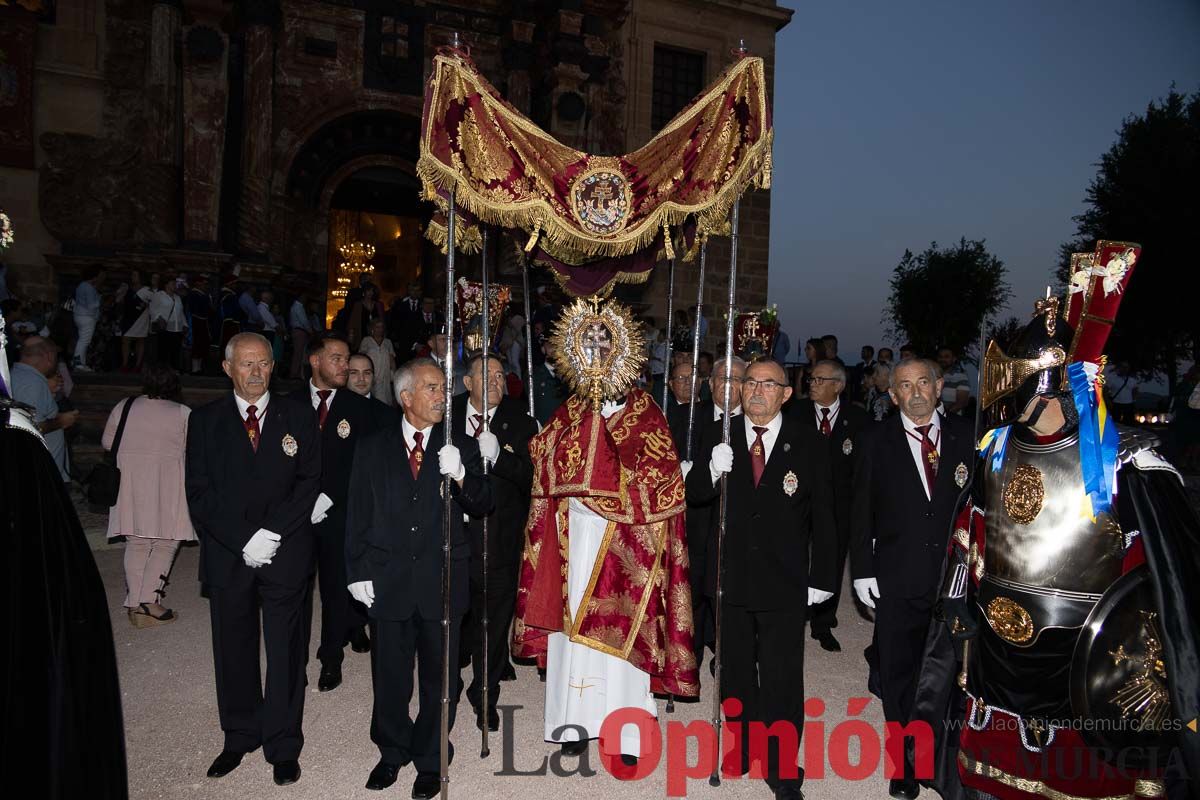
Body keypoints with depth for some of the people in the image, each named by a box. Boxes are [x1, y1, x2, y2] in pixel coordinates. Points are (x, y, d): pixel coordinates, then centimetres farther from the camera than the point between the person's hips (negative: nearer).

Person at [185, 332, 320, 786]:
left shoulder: (298, 419, 3)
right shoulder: (205, 420, 4)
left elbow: (310, 483, -3)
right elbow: (199, 492, -2)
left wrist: (272, 534, -14)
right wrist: (243, 541, -12)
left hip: (286, 554, -1)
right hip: (227, 555, 1)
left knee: (285, 651, 6)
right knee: (233, 650, 13)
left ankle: (284, 747, 20)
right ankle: (240, 737, 32)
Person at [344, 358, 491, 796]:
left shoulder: (461, 446, 1)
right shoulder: (372, 448, 4)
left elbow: (482, 505, -7)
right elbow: (357, 516, 4)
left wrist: (460, 475, -26)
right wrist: (358, 572, -1)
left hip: (442, 581, 0)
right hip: (387, 580, 1)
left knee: (438, 677, 12)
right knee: (390, 676, 15)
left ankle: (430, 760, 32)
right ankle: (392, 752, 38)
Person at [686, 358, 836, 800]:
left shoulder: (807, 442, -5)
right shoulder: (718, 435, -1)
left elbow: (822, 514, -1)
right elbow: (694, 495, -1)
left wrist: (821, 577, -2)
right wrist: (712, 471, -23)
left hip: (784, 581, -2)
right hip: (731, 575, 3)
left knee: (782, 679, 7)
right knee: (735, 671, 18)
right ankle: (743, 748, 38)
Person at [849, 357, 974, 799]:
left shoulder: (964, 435, 2)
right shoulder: (877, 441, 0)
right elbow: (862, 511, 1)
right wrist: (863, 569, -3)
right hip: (898, 579, 0)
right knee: (898, 672, 9)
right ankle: (905, 759, 27)